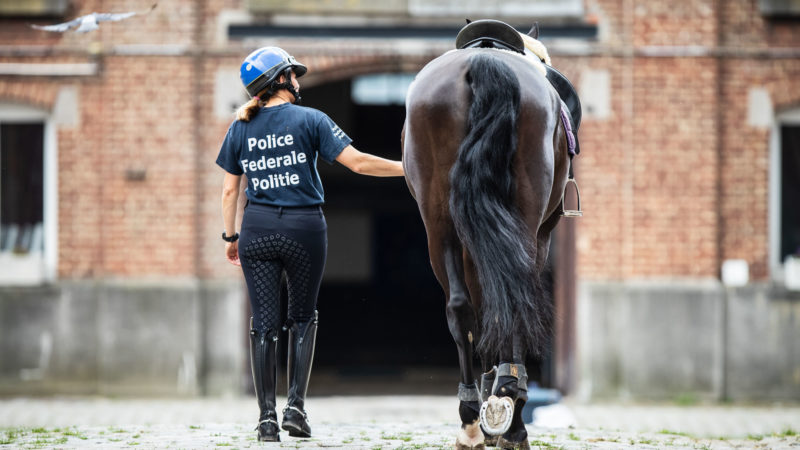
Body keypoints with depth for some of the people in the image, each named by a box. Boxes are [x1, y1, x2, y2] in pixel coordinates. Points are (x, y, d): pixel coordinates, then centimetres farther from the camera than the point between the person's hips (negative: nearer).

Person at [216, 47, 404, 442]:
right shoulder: (311, 120, -4)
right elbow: (357, 162, -9)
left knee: (264, 323, 4)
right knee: (302, 317, 14)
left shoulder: (240, 128, 6)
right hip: (305, 227, -2)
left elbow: (229, 190, 7)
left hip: (258, 229, 2)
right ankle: (296, 405, 2)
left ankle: (266, 416, 0)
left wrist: (230, 236, 18)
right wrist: (408, 168, 0)